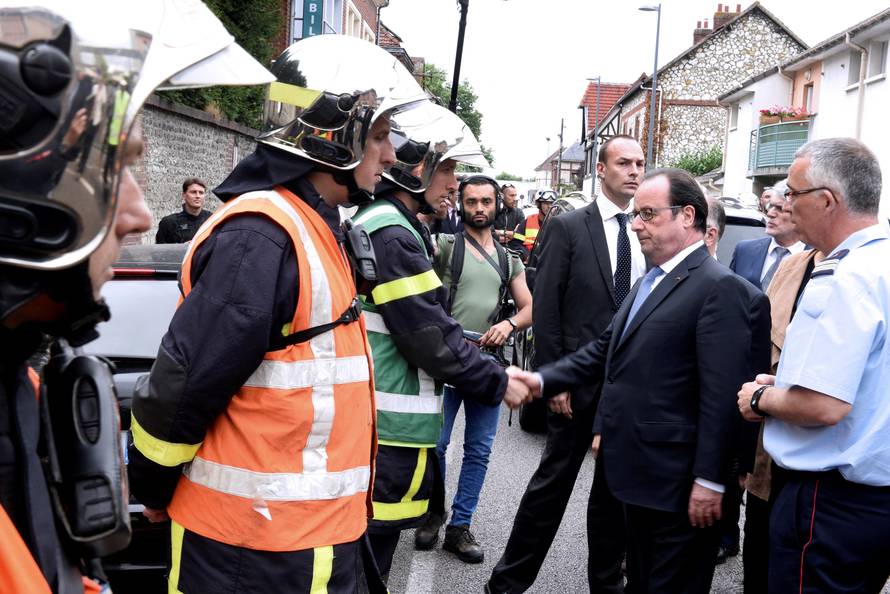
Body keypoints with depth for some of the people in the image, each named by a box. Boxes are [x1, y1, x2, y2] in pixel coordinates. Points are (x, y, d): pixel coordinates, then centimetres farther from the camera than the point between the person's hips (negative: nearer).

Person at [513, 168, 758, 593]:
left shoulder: (719, 287, -15)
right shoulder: (650, 281, 15)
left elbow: (722, 395, -20)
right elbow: (606, 350, 15)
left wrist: (709, 480, -20)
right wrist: (543, 379, 4)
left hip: (678, 482, -8)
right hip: (638, 470, 9)